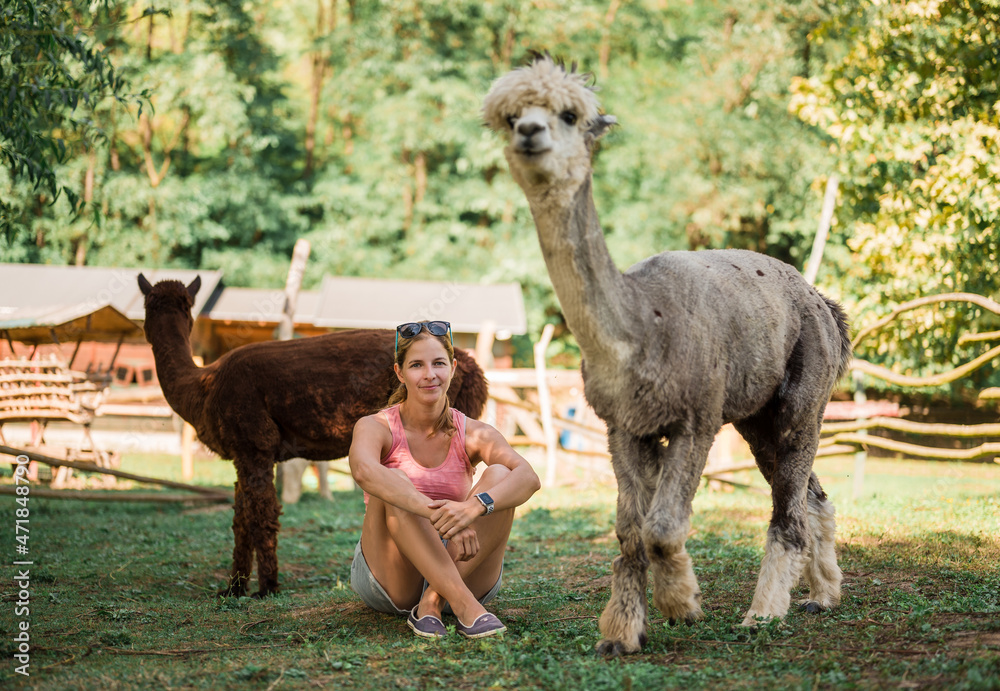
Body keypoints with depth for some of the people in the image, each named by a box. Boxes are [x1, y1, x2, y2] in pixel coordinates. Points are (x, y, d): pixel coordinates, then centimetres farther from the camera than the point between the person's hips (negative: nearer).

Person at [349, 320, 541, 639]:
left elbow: (529, 478, -21)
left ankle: (434, 601, -28)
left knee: (499, 475, -20)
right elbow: (364, 470, -32)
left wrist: (474, 506, -42)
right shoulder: (376, 428, -6)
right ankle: (464, 604, -39)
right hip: (390, 579, -2)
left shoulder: (473, 434, 0)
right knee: (393, 483, -28)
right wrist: (436, 514, -46)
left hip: (464, 572, 2)